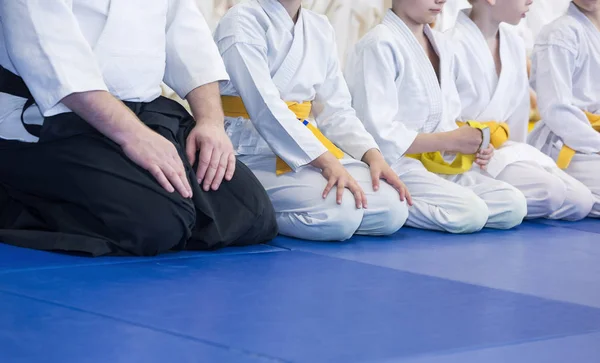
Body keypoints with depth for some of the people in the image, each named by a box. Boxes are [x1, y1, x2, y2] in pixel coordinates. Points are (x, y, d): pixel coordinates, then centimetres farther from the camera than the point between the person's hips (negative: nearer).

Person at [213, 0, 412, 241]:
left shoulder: (320, 28, 11)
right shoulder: (243, 22, -10)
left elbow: (336, 111, 11)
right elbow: (266, 108, -22)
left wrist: (373, 156, -8)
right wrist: (327, 163, -30)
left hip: (313, 150, 8)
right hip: (255, 155, -8)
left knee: (391, 209, -11)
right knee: (339, 215, -29)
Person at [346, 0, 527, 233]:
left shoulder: (440, 45, 14)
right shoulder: (381, 45, -13)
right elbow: (378, 133, -19)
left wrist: (472, 145, -4)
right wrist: (449, 141, -14)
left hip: (439, 165, 9)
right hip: (392, 166, -9)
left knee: (513, 206, -9)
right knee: (470, 214, -28)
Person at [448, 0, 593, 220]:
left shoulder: (513, 42, 9)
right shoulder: (454, 45, -16)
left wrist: (517, 152, 11)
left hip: (506, 150, 9)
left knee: (580, 201, -7)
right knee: (549, 192, -26)